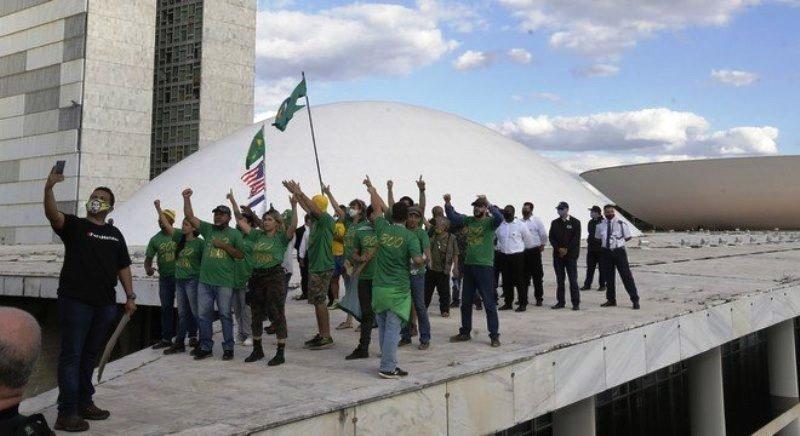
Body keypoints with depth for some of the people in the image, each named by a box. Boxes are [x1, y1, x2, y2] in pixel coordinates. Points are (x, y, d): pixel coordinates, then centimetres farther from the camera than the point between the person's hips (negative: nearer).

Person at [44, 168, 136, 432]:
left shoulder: (115, 234, 17)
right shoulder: (74, 226, 2)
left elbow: (123, 267, 18)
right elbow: (52, 214, -18)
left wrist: (130, 296, 11)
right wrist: (49, 188, -35)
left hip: (105, 304, 5)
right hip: (75, 301, -5)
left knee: (90, 355, 14)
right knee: (71, 355, -5)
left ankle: (84, 403, 24)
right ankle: (66, 413, -3)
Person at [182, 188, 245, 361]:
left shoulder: (235, 234, 3)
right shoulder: (208, 229, 10)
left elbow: (240, 255, -2)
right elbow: (189, 216, 5)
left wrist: (224, 245, -10)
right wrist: (186, 198, -5)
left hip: (225, 283, -4)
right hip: (204, 281, 4)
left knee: (225, 315, 2)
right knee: (203, 315, 7)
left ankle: (228, 348, 10)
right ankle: (206, 347, 18)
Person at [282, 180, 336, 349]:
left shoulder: (327, 220, -12)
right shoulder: (316, 219, 11)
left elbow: (314, 209, -26)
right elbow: (307, 208, 24)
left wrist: (299, 193, -24)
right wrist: (295, 193, 22)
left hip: (322, 267, -9)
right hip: (315, 266, 9)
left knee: (319, 302, -8)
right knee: (318, 302, 13)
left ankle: (327, 337, -4)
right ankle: (321, 334, 20)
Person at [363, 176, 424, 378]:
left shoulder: (383, 229, 1)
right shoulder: (410, 236, -8)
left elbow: (378, 207, 17)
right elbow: (418, 260, -19)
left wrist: (371, 188, 32)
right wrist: (421, 262, 6)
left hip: (379, 287, 4)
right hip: (398, 289, -4)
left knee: (383, 327, 13)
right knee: (393, 328, -2)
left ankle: (388, 363, 20)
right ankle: (388, 367, -2)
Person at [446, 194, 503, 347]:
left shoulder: (490, 222, -6)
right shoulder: (469, 220, 9)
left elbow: (499, 218, -26)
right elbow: (453, 216, 7)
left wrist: (489, 204, -35)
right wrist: (447, 204, -7)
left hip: (484, 266, -6)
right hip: (468, 265, 6)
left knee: (489, 303, -2)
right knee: (466, 302, 15)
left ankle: (494, 335, 5)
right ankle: (465, 332, 28)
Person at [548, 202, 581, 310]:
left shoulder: (575, 222, 2)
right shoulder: (555, 223, 12)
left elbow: (576, 239, -5)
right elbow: (551, 238, 6)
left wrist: (566, 249, -12)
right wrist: (559, 249, -8)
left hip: (571, 255, -3)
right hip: (558, 255, 3)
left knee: (573, 280, -4)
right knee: (559, 280, 6)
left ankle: (576, 303, 1)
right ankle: (560, 302, 12)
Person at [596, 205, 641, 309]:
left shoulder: (622, 224, -6)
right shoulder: (600, 225, 3)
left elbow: (627, 237, 5)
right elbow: (598, 239, 17)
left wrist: (618, 241, -2)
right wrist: (606, 242, 6)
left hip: (619, 251, -3)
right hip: (606, 252, 3)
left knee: (626, 275, -2)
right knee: (608, 277, 11)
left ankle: (635, 300, 5)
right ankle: (611, 300, 24)